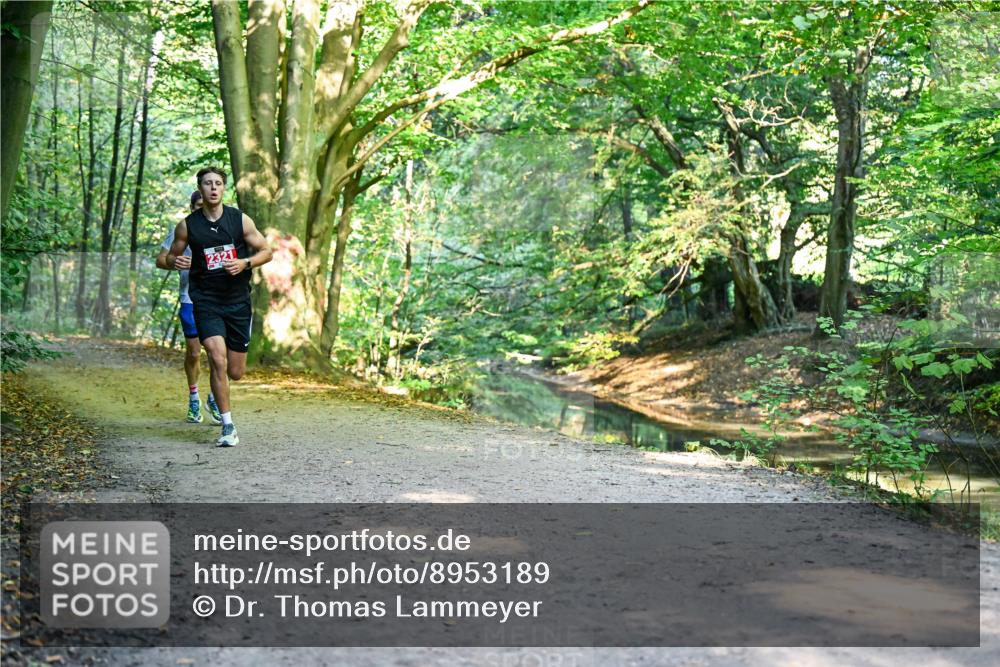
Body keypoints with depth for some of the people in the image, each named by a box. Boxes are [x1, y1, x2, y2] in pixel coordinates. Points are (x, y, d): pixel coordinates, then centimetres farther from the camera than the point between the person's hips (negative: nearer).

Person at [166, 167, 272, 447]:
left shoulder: (240, 220, 0)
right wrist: (176, 261, -12)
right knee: (218, 359, -20)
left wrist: (244, 263, -13)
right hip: (206, 300, -1)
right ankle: (228, 426, -9)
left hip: (238, 300, 1)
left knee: (235, 372, 4)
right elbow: (171, 256, 12)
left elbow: (266, 251, 5)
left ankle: (215, 396, 42)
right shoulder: (187, 225, 0)